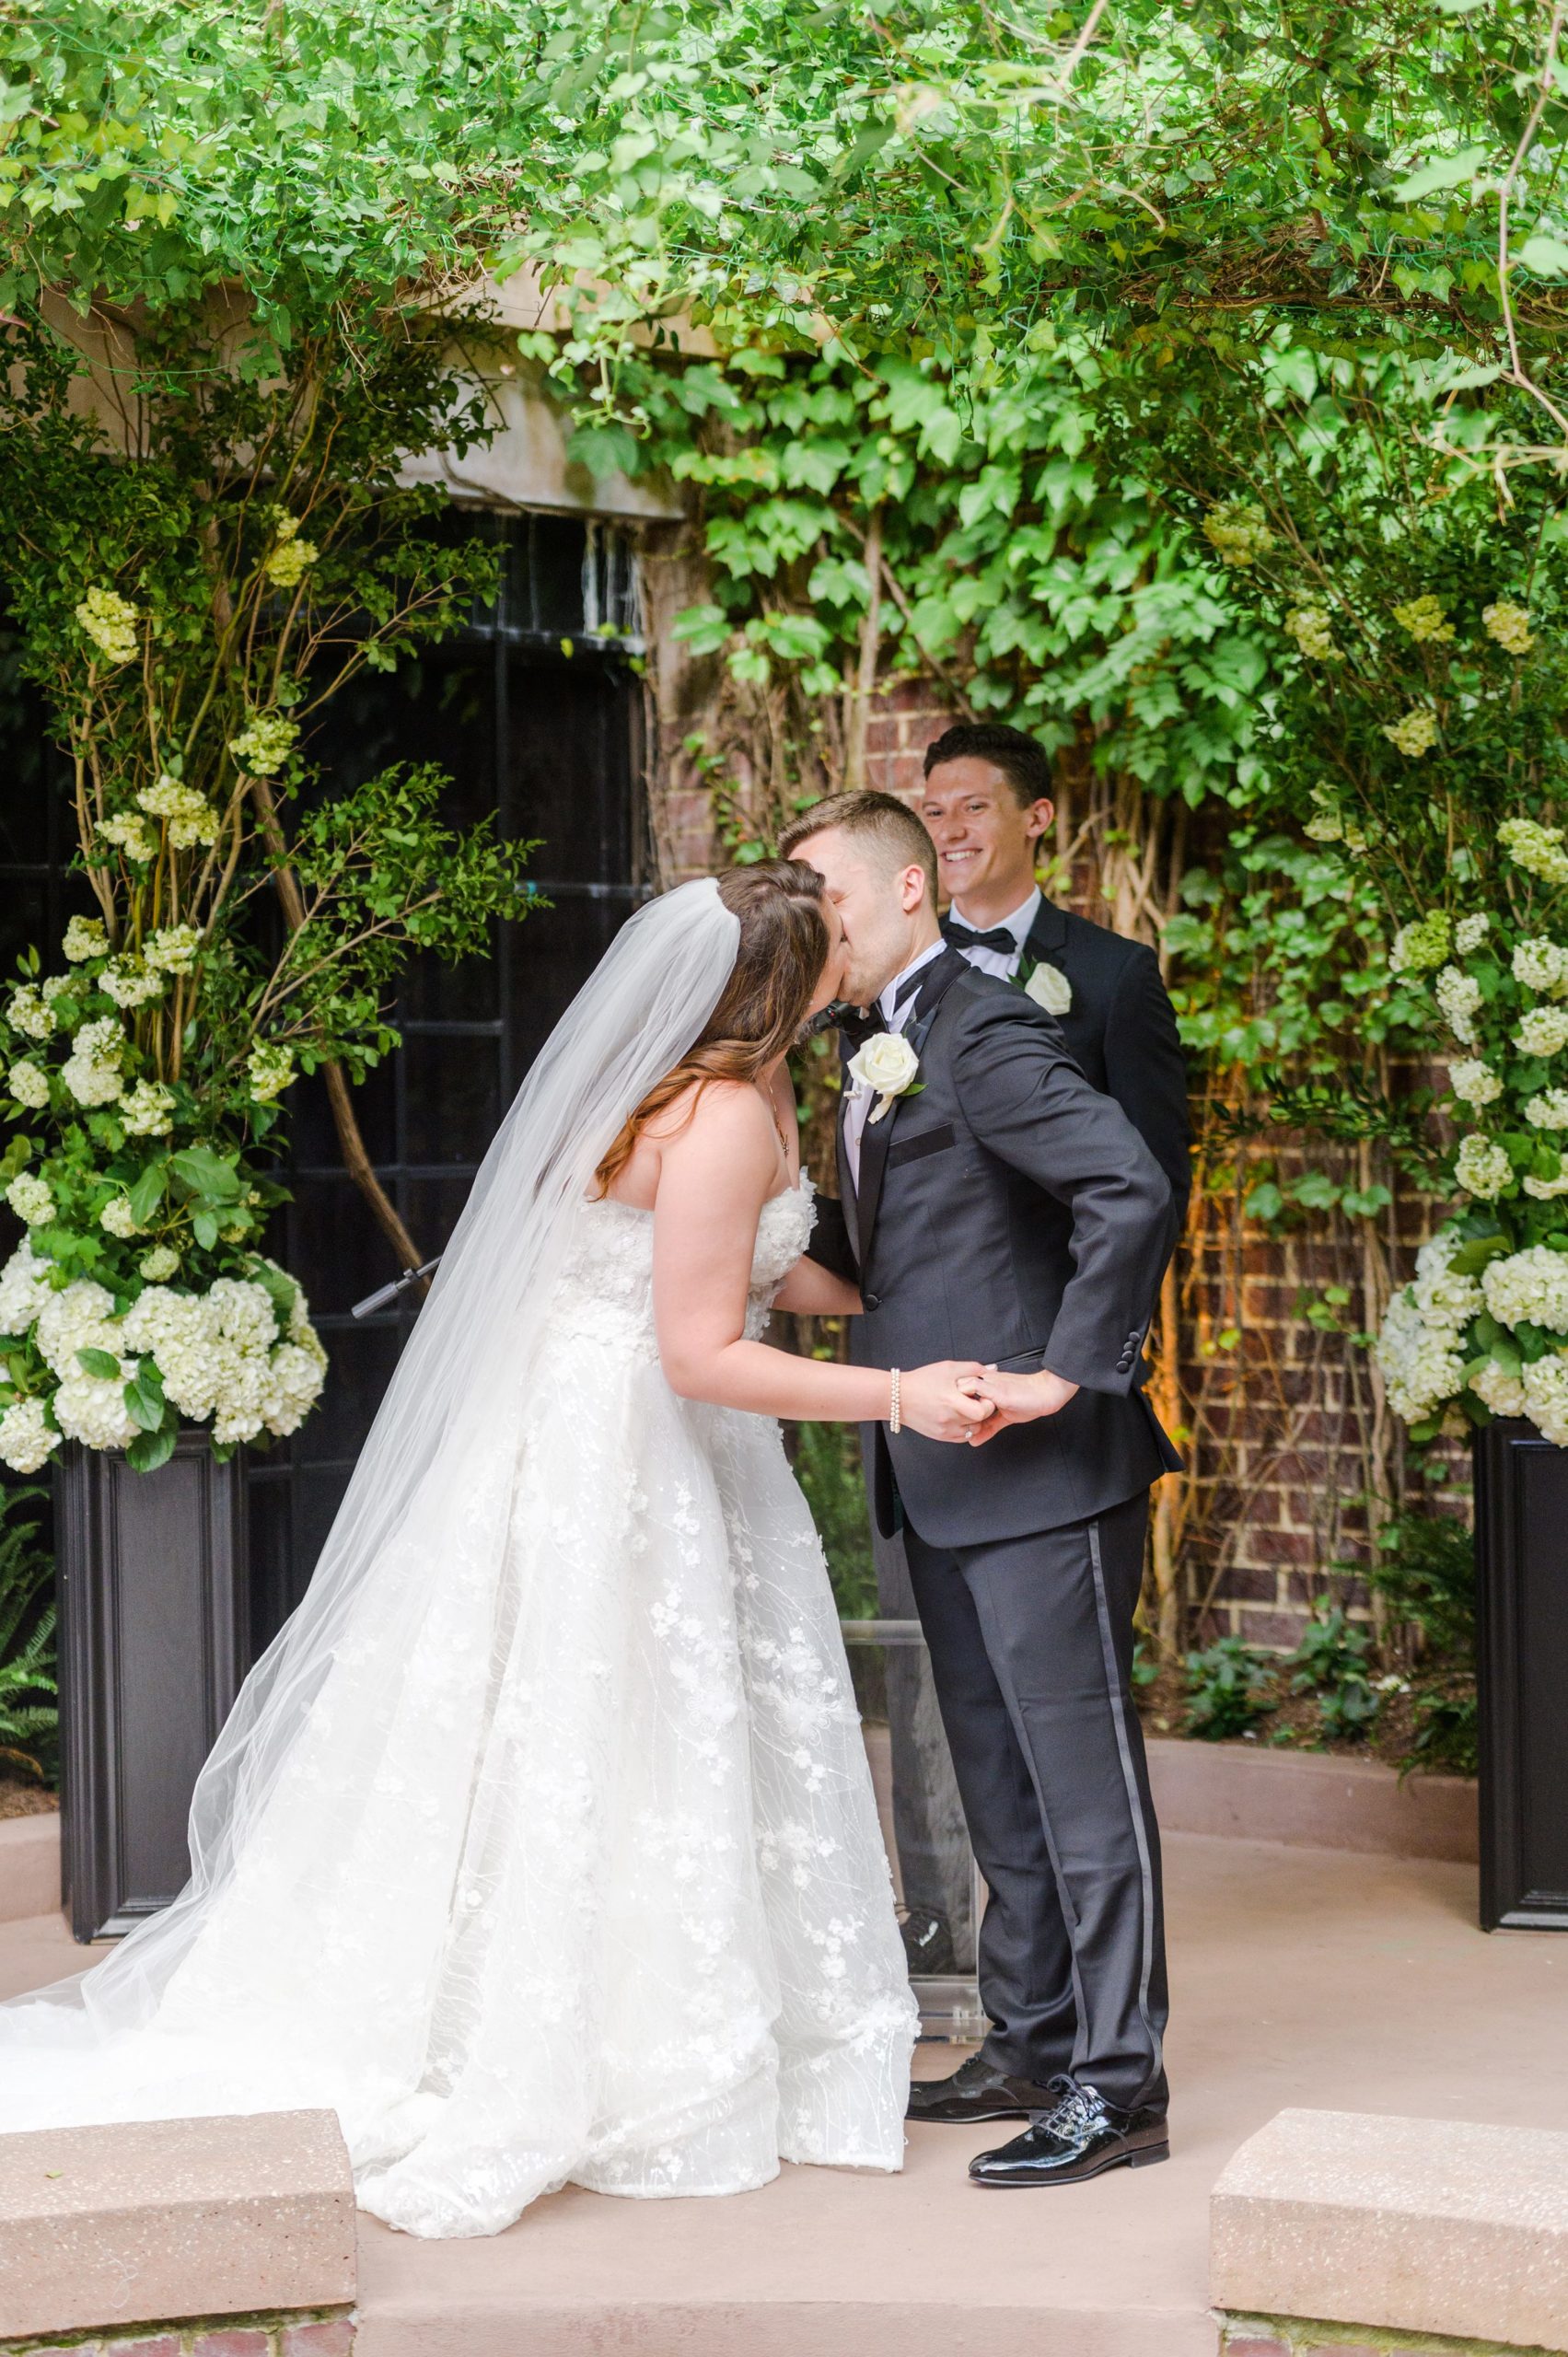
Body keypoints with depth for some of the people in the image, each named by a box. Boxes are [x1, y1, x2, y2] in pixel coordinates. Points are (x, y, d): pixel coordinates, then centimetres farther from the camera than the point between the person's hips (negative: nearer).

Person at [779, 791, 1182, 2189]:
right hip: (945, 1486, 10)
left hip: (1042, 1471, -10)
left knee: (1080, 1768, -5)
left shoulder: (985, 1035, -14)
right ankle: (1030, 2047, 25)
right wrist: (808, 1252, 8)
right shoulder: (877, 1050, 16)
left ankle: (1119, 2083, -1)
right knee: (997, 1775, 15)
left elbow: (1132, 1192, -24)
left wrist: (1068, 1373, -22)